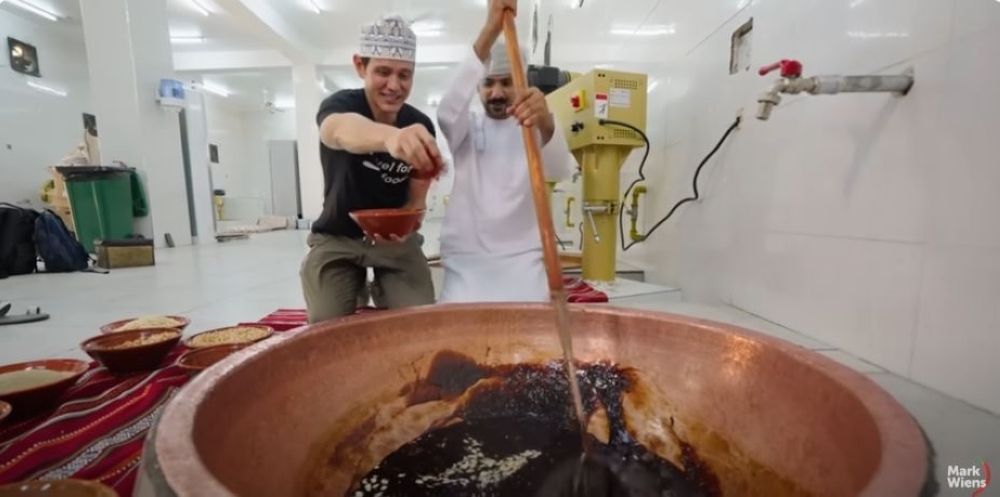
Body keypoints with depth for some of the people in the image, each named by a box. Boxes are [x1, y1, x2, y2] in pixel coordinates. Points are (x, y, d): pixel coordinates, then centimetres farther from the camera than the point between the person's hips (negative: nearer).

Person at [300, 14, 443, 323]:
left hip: (395, 240, 2)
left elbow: (416, 199, -2)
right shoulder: (340, 104, -17)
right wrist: (390, 136, -69)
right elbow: (340, 130, -45)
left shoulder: (421, 127, -8)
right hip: (336, 239, -1)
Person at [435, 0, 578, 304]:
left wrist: (545, 123, -42)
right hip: (466, 257, 0)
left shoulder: (535, 128, 5)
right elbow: (447, 111, -18)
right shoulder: (467, 128, 8)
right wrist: (490, 31, -30)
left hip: (522, 257, 0)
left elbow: (560, 170, -18)